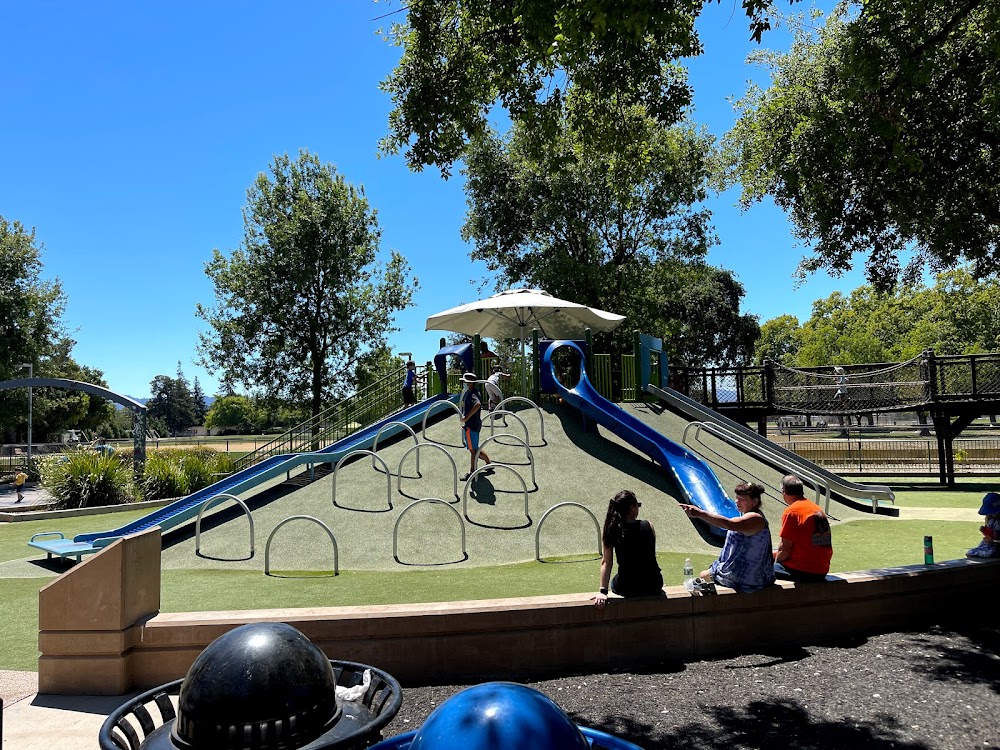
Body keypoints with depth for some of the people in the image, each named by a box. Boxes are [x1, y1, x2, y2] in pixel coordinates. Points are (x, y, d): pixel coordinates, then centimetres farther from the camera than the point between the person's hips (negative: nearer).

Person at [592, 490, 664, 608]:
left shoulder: (611, 530, -9)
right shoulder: (648, 526, -7)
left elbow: (606, 562, -11)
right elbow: (651, 555, 2)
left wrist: (603, 591, -11)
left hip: (627, 588, 0)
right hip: (653, 586, 1)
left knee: (614, 582, 35)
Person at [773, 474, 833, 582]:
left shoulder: (791, 511, -12)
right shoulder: (818, 509, 13)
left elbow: (785, 549, -14)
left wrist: (776, 560, 4)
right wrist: (777, 555, 19)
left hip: (803, 572, -8)